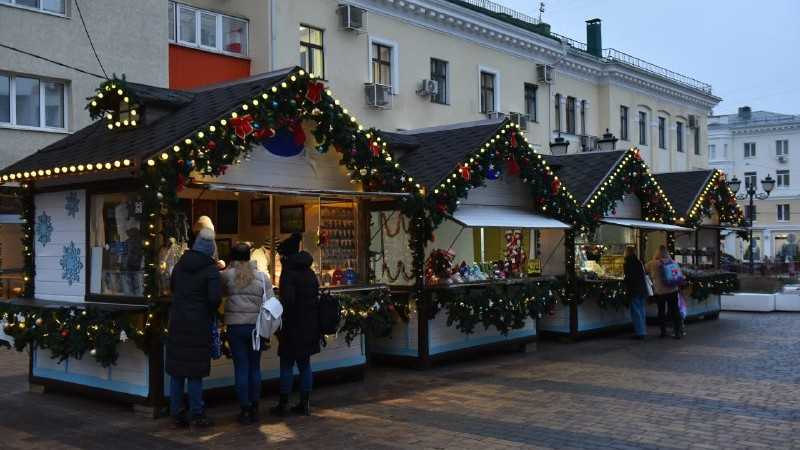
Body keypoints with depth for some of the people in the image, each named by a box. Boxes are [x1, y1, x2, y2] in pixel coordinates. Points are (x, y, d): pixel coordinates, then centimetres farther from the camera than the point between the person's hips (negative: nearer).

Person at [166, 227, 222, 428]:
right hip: (199, 323, -4)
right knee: (195, 370, 2)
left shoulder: (180, 264, 7)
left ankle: (177, 414, 15)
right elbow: (215, 297, -16)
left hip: (177, 321, 4)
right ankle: (197, 415, 8)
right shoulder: (210, 269, -10)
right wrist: (209, 311, 1)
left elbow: (173, 288, 16)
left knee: (176, 370, 9)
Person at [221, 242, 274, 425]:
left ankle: (245, 410, 7)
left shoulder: (227, 275, -6)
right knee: (255, 367, 11)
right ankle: (255, 408, 18)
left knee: (241, 367, 4)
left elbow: (221, 293, 9)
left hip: (235, 327, -2)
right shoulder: (262, 276, 0)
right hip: (256, 326, 2)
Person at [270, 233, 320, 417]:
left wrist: (281, 325, -13)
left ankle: (283, 404, 7)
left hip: (293, 325, -7)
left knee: (287, 365, 2)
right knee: (304, 364, 12)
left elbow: (287, 300, -21)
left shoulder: (289, 272, -13)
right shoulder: (310, 272, 11)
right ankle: (304, 403, 15)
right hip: (310, 326, 7)